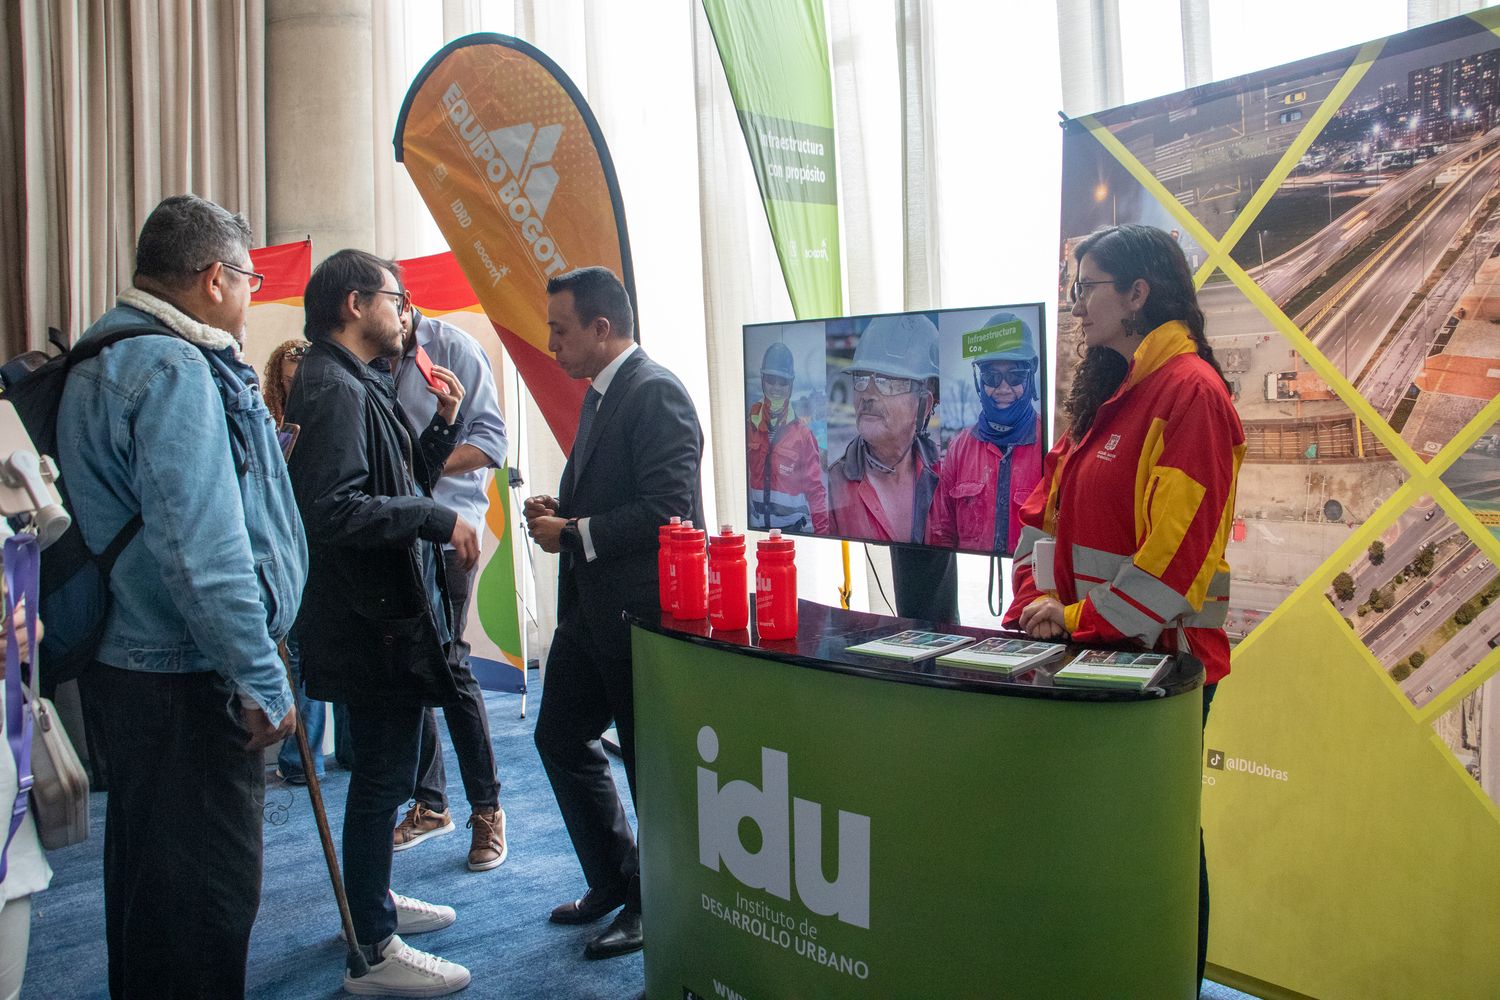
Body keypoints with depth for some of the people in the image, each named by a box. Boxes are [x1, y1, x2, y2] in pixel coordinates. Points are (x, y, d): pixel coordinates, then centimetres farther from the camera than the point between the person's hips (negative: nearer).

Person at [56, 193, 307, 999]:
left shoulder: (104, 361, 13)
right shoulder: (174, 371, -20)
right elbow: (201, 551, -27)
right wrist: (263, 682, -22)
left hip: (130, 662, 11)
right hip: (186, 682, -11)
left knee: (147, 867, 24)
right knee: (204, 897, 2)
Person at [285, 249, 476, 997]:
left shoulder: (361, 386, 16)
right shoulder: (334, 390, -18)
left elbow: (400, 483, 20)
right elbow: (333, 508, -29)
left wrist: (442, 425, 8)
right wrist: (438, 521, -23)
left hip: (389, 612, 11)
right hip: (372, 620, -11)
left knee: (383, 772, 22)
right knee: (382, 778, -1)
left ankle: (375, 899, 38)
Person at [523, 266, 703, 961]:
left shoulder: (655, 393, -17)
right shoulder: (600, 393, 14)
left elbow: (667, 510, -25)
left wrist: (573, 534, -18)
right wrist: (560, 508, 5)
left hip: (639, 609, -10)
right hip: (590, 605, 10)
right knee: (560, 736, 18)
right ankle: (613, 882, 35)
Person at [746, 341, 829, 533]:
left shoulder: (802, 432, -4)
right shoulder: (749, 423, 1)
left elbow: (815, 486, -2)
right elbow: (741, 472, 8)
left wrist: (822, 532, -6)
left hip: (795, 525, -2)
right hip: (756, 526, 2)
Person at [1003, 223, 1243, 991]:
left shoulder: (1189, 391, -15)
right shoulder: (1105, 392, 12)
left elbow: (1180, 545, -22)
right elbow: (1046, 505, 11)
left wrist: (1083, 620, -17)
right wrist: (1037, 601, -2)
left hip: (1160, 655, -8)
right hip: (1094, 649, 8)